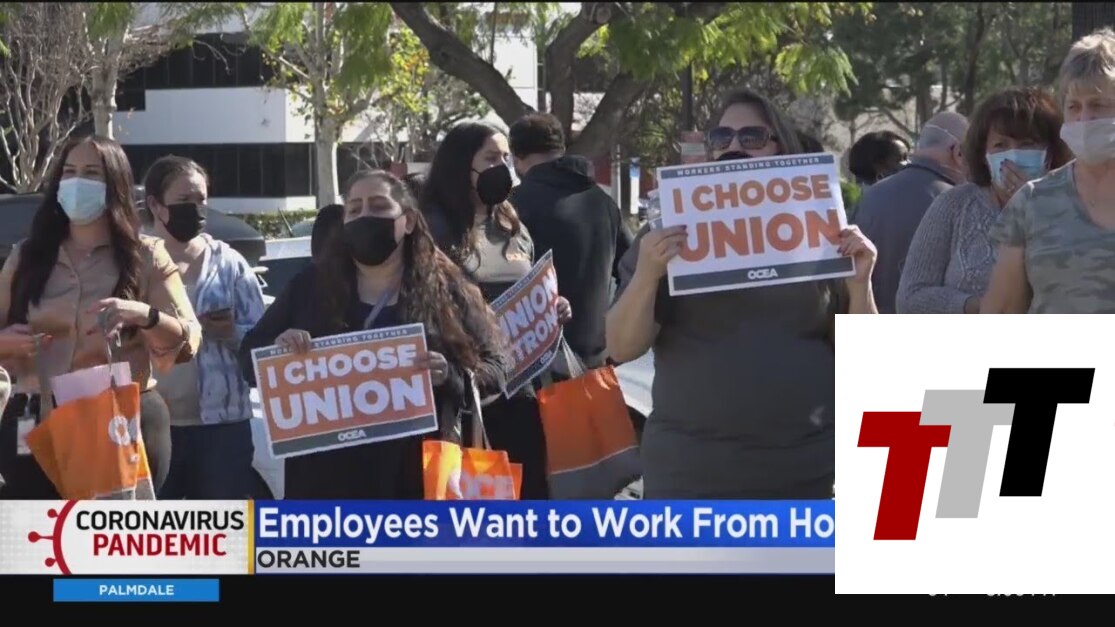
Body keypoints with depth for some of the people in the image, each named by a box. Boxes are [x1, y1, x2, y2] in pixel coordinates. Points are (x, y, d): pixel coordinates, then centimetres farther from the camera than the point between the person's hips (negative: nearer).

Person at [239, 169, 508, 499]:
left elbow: (493, 367, 6)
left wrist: (451, 376, -15)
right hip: (327, 476, 1)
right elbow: (249, 357, 14)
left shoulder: (446, 290, 7)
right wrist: (277, 349, -10)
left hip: (417, 474, -1)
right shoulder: (309, 287, 12)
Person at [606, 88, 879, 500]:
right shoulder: (669, 237, 4)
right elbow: (621, 348, -3)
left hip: (808, 471, 2)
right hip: (693, 472, -2)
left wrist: (859, 283, -8)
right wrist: (647, 274, -20)